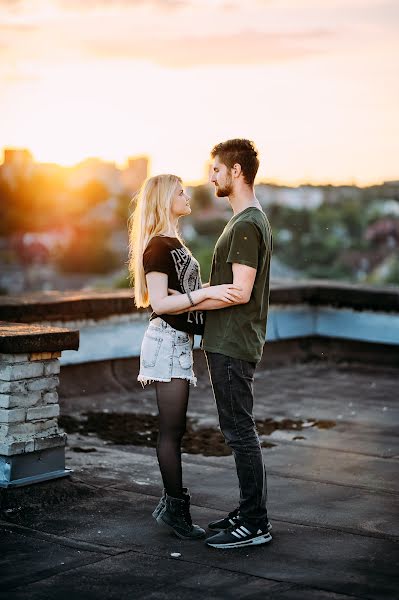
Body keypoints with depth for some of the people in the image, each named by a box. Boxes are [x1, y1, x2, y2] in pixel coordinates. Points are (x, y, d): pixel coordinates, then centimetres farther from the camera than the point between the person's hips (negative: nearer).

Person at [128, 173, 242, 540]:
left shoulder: (172, 243, 19)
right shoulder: (158, 245, -12)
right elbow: (159, 303, -20)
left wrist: (216, 290, 18)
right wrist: (207, 293, -25)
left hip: (178, 341, 10)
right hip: (168, 341, -10)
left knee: (173, 430, 12)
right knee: (172, 430, -5)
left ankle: (171, 505, 18)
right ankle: (176, 509, 1)